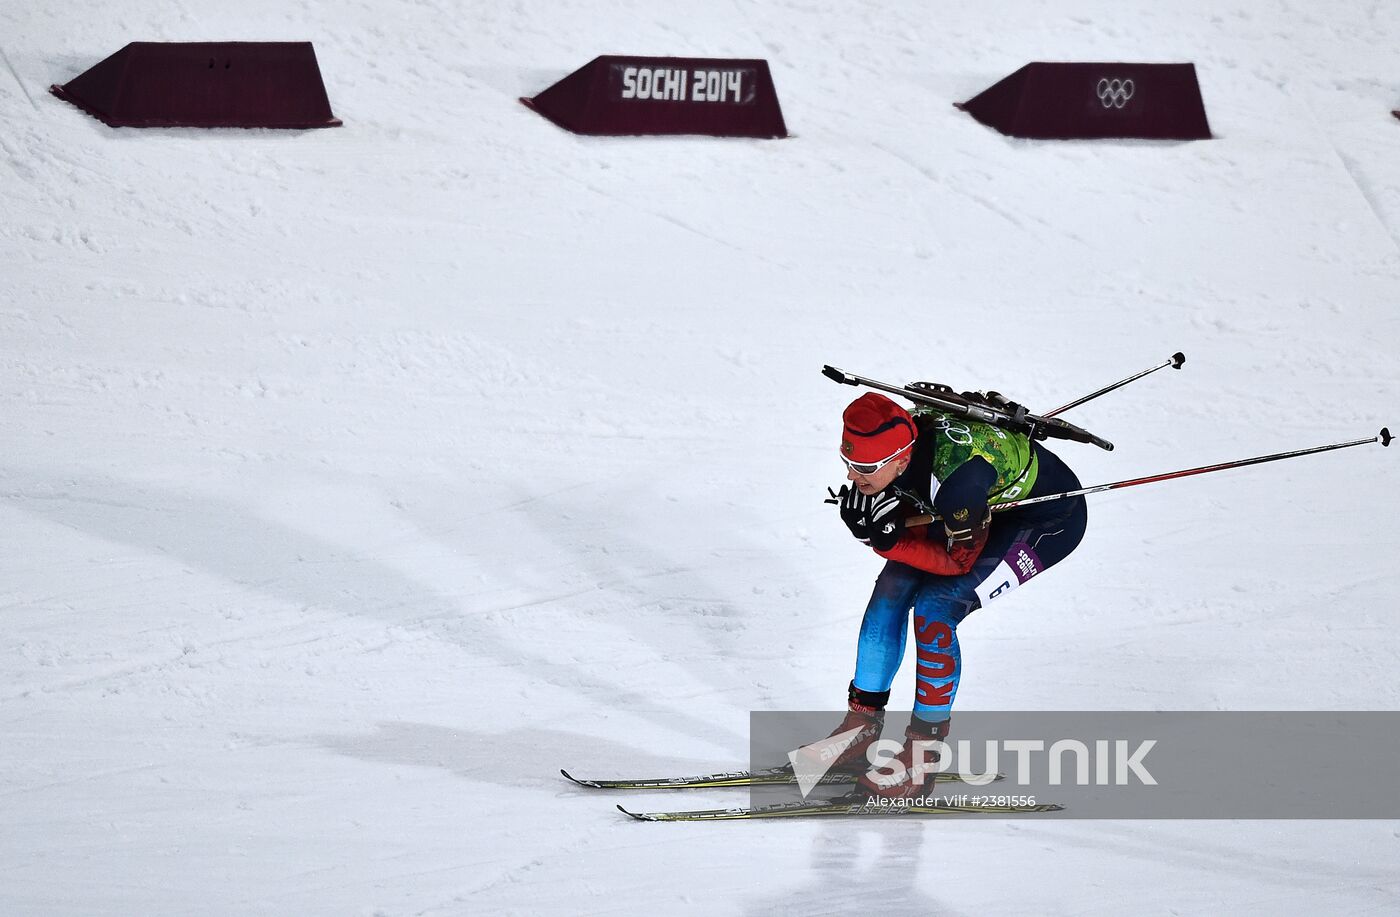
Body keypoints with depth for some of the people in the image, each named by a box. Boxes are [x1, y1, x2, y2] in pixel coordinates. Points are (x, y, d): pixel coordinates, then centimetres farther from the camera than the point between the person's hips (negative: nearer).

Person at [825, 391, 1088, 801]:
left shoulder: (956, 476, -40)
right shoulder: (893, 435, -19)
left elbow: (959, 560, -25)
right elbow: (910, 517, -4)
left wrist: (890, 542, -33)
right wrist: (880, 531, -25)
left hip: (1049, 524, -8)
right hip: (986, 505, 8)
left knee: (935, 608, -19)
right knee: (893, 586, -2)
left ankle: (919, 761, -10)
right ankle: (860, 727, 11)